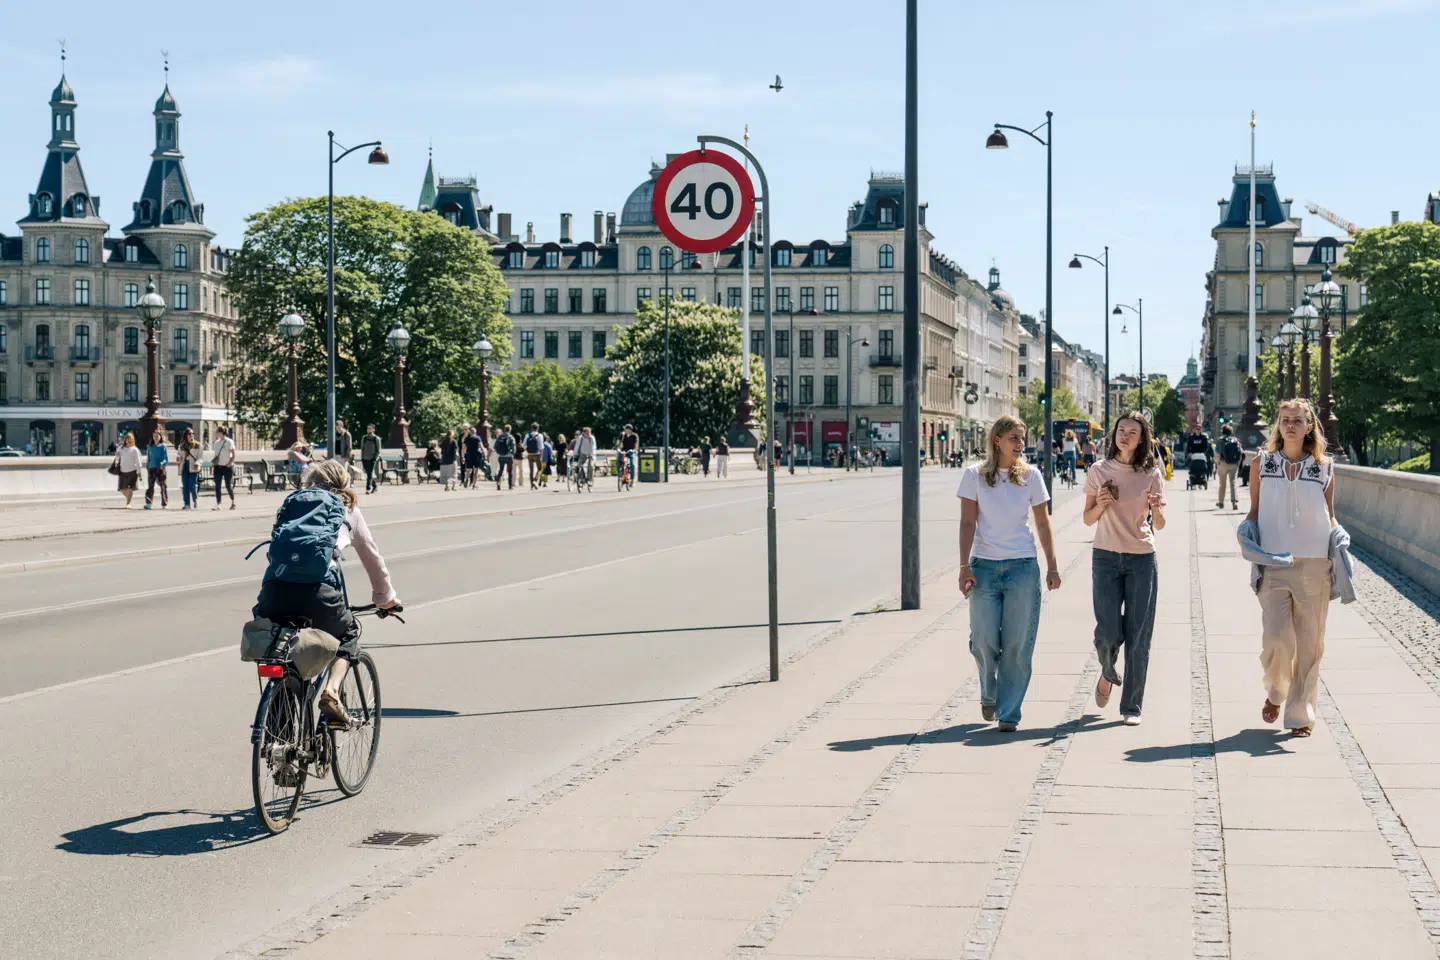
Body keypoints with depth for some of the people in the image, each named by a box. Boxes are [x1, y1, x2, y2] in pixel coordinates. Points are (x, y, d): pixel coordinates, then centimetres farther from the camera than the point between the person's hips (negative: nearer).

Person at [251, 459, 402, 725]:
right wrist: (385, 597, 45)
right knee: (348, 634, 29)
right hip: (317, 590, -2)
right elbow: (372, 557, 30)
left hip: (274, 590, 2)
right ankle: (331, 690, 5)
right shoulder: (348, 509, 23)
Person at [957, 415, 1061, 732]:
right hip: (984, 566, -1)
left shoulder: (1031, 475, 5)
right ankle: (989, 695, 28)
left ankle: (1009, 713, 6)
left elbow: (1042, 523, 10)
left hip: (1023, 566, 1)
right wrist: (964, 566, -9)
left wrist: (1052, 566, 7)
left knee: (1017, 644, -2)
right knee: (984, 641, -2)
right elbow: (967, 522, -1)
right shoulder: (974, 475, 1)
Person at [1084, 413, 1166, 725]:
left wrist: (1156, 509, -20)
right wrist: (1102, 504, -12)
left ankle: (1132, 706, 9)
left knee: (1138, 637, -1)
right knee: (1108, 632, -8)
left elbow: (1159, 525, 2)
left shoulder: (1151, 474, 2)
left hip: (1142, 559, 0)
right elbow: (1088, 519, 8)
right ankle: (1107, 674, 27)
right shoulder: (1099, 471, 4)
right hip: (1106, 558, 0)